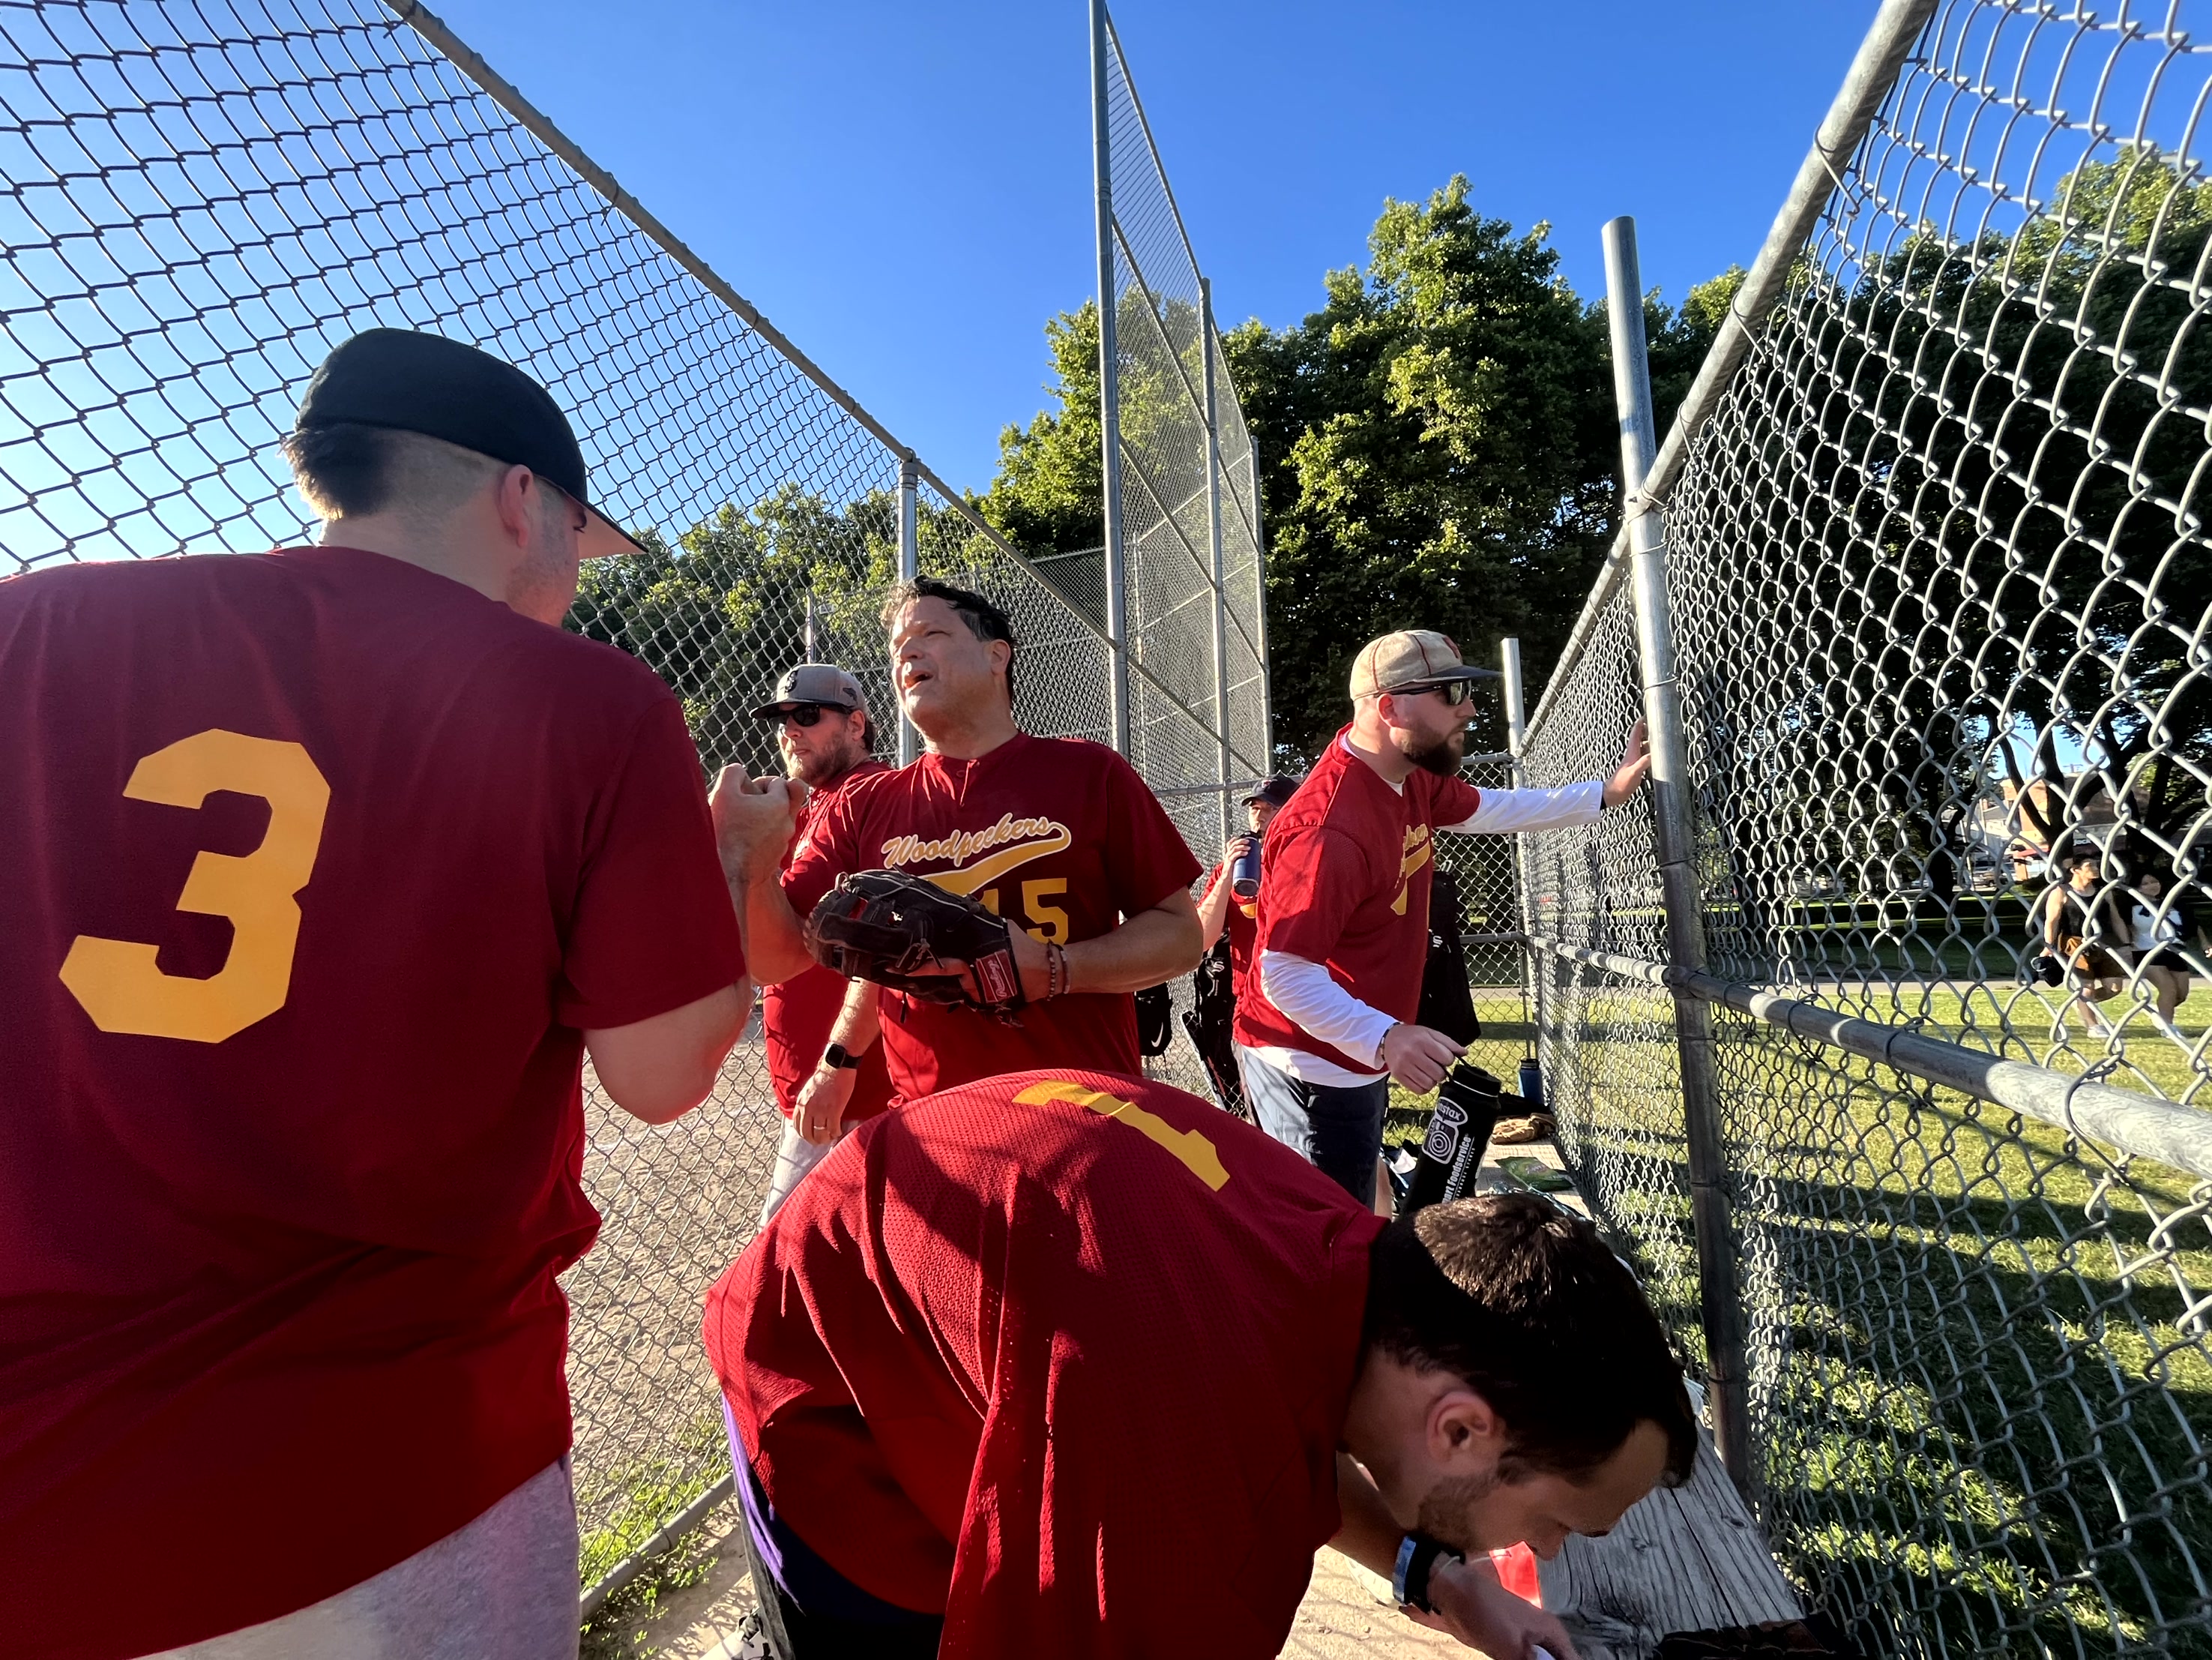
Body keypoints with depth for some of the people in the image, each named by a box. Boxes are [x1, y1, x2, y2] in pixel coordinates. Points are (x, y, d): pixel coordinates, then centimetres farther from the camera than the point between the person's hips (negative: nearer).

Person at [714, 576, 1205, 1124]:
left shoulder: (1090, 774, -1)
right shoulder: (860, 808, 5)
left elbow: (1179, 936, -3)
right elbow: (776, 957, 1)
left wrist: (1055, 970, -18)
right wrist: (750, 864, -18)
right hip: (930, 1120, 2)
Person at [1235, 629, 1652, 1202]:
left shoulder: (1411, 774, -2)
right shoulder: (1328, 827, -32)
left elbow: (1487, 809, 17)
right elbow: (1285, 974, -32)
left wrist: (1604, 794, 14)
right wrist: (1383, 1039, -42)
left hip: (1361, 1056, 10)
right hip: (1314, 1072, -10)